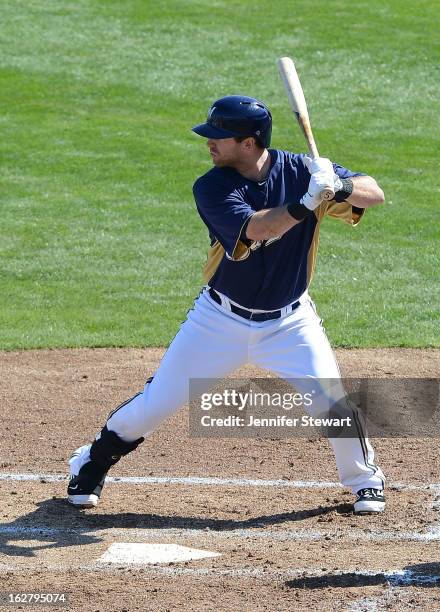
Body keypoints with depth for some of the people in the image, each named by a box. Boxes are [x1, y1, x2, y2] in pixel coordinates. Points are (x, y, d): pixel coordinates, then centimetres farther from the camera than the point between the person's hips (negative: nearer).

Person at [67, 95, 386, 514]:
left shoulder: (302, 171, -11)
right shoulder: (211, 188, -17)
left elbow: (375, 194, -14)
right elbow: (255, 228, -32)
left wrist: (342, 187, -35)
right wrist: (306, 202, -47)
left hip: (289, 322, 0)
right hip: (221, 320, 0)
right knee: (155, 404, 2)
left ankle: (364, 478, 14)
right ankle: (93, 462, 29)